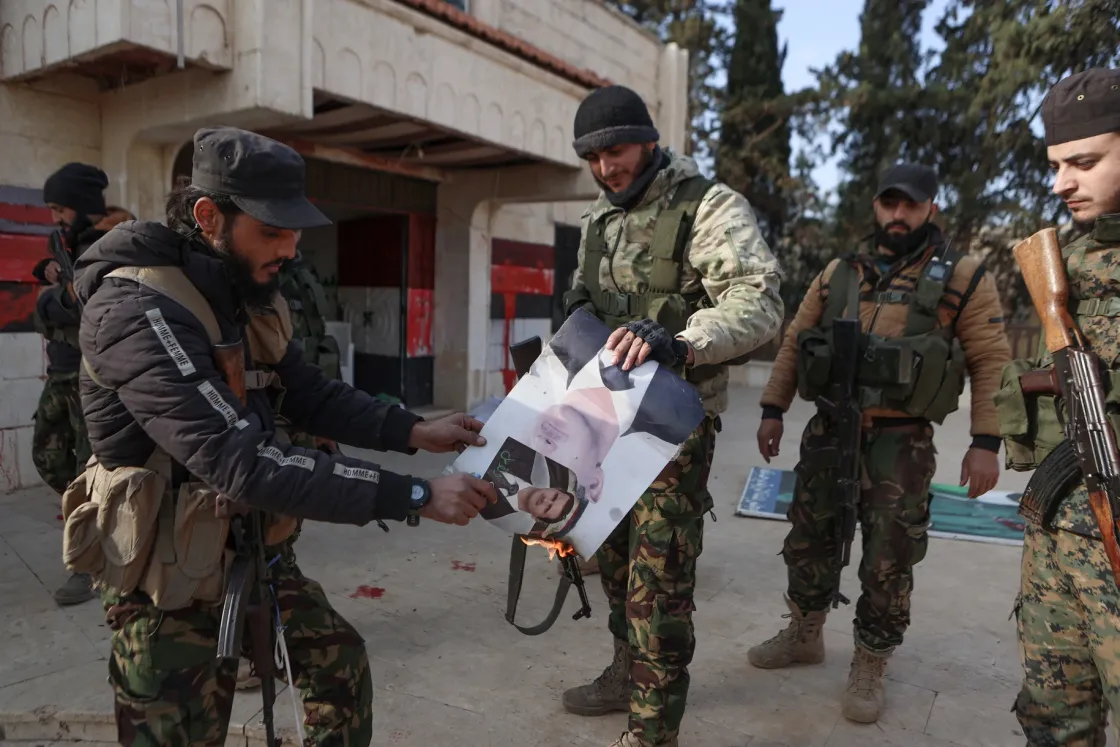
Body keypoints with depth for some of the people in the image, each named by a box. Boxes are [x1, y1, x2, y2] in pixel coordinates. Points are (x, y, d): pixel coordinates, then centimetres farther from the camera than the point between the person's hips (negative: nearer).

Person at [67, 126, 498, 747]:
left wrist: (413, 432, -9)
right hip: (170, 579, -7)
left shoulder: (249, 295, 1)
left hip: (249, 552, 8)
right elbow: (241, 462, -36)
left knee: (341, 663, 17)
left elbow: (310, 395, 6)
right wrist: (415, 496, -36)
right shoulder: (135, 309, -27)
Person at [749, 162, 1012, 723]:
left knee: (888, 562, 5)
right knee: (808, 542, 13)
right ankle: (804, 636, 34)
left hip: (901, 444, -3)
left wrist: (986, 442, -9)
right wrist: (772, 410, 6)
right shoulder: (838, 274, 9)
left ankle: (868, 668, 24)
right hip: (828, 431, 4)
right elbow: (794, 343, 11)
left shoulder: (963, 279, -1)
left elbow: (991, 362, -2)